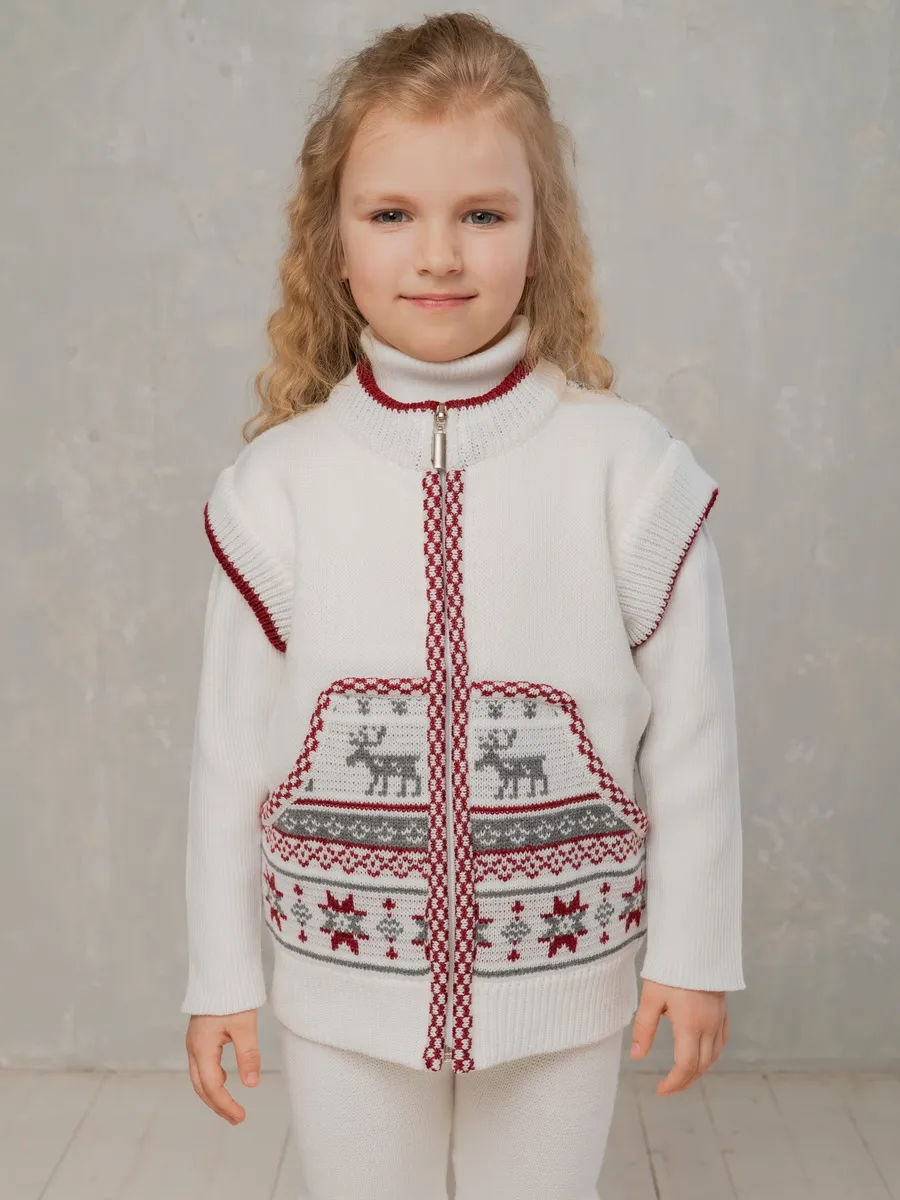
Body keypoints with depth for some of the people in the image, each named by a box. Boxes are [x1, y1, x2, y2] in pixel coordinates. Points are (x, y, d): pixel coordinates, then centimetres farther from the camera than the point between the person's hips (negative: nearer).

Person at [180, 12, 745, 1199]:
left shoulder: (631, 467, -11)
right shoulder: (277, 482, -8)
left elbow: (691, 729, -4)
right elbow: (233, 746, -2)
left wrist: (693, 951, 1)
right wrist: (222, 971, 4)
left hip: (563, 976, 0)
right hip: (343, 978, 1)